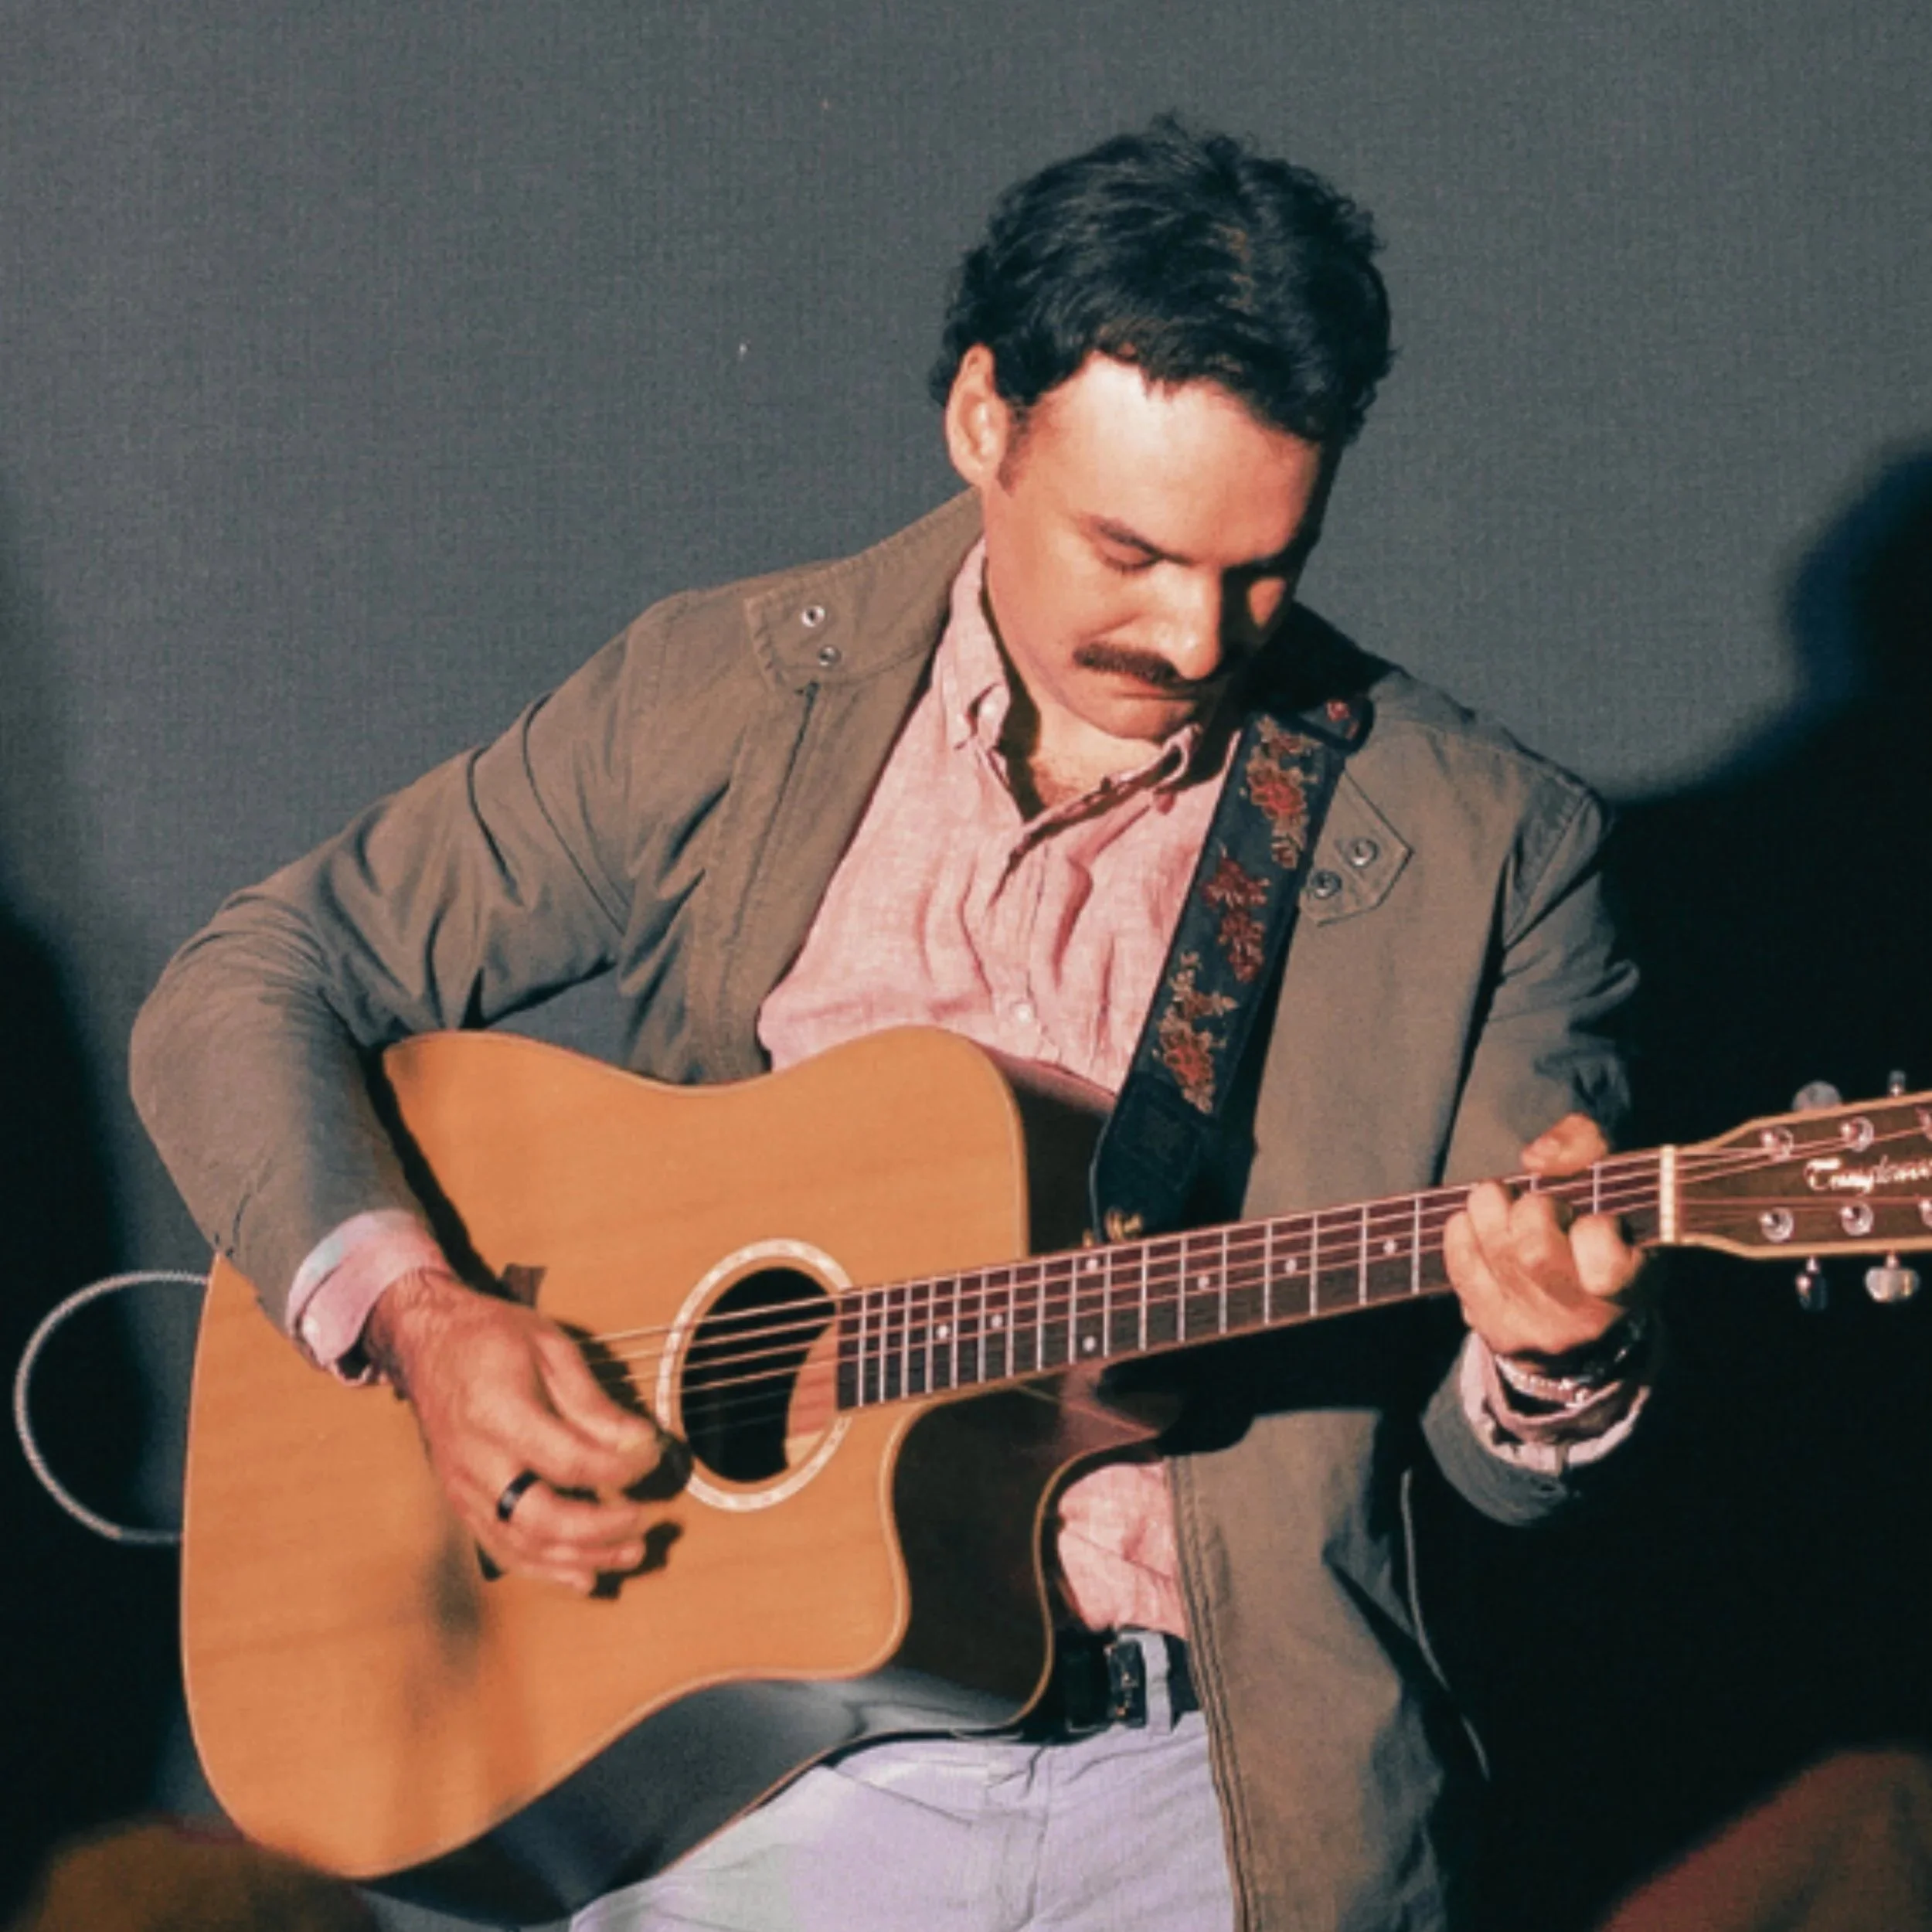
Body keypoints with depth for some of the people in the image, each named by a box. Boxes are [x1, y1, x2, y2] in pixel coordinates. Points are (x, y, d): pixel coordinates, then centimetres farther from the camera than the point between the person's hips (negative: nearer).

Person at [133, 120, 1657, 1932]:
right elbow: (247, 988, 7)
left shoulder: (1481, 844, 2)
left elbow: (1508, 1465, 5)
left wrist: (1552, 1358, -19)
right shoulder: (723, 697, 5)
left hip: (1232, 1786, 0)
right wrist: (416, 1319, -10)